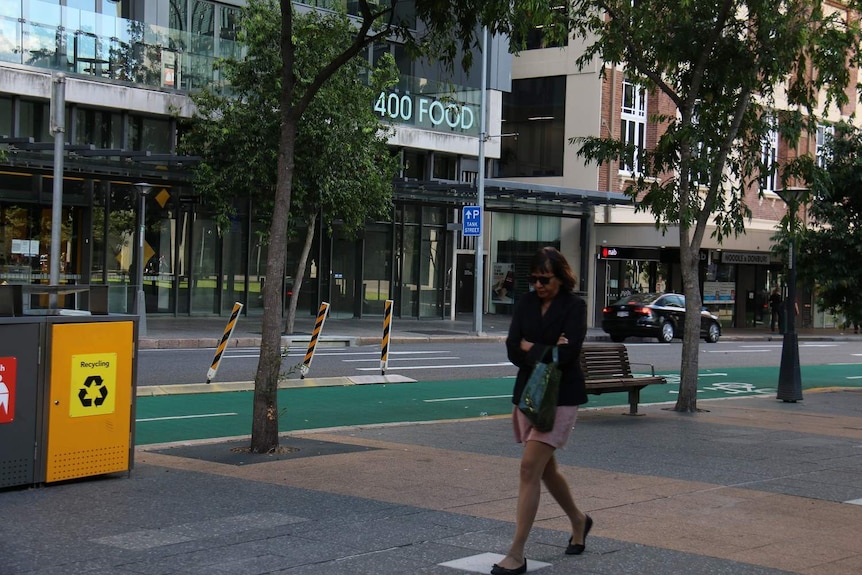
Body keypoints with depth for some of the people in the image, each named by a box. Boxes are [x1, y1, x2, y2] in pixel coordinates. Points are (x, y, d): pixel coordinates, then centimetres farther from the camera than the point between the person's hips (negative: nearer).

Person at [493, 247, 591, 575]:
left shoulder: (574, 306, -8)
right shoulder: (525, 304, 6)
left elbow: (566, 354, -18)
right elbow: (512, 351, -2)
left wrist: (530, 347, -8)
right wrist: (547, 351, -14)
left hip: (561, 397, -6)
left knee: (530, 467, -14)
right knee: (545, 468, 17)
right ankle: (578, 521, 44)